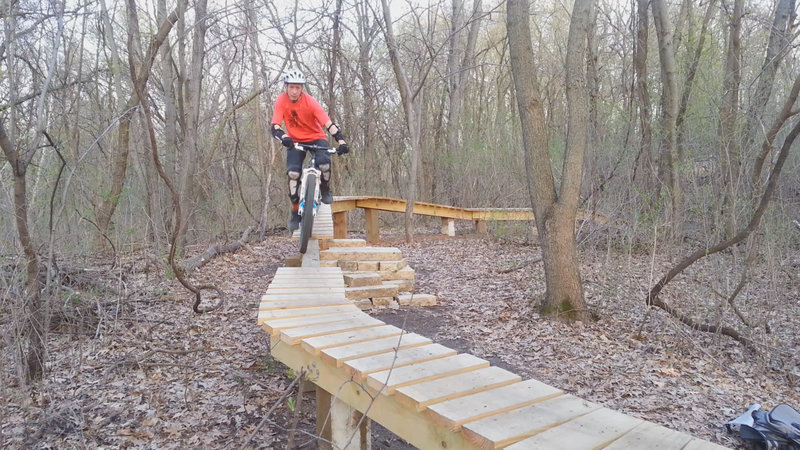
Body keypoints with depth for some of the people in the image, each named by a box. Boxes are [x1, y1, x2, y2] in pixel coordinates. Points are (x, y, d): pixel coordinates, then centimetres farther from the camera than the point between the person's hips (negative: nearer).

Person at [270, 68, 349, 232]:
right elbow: (275, 126, -23)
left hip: (316, 138, -1)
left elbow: (329, 124, -28)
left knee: (324, 162, -30)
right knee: (293, 172, -18)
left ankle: (325, 191, 2)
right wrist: (283, 137, -45)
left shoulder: (310, 102, -22)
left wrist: (341, 141, -40)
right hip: (295, 140, 1)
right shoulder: (281, 101, -16)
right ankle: (295, 212, -4)